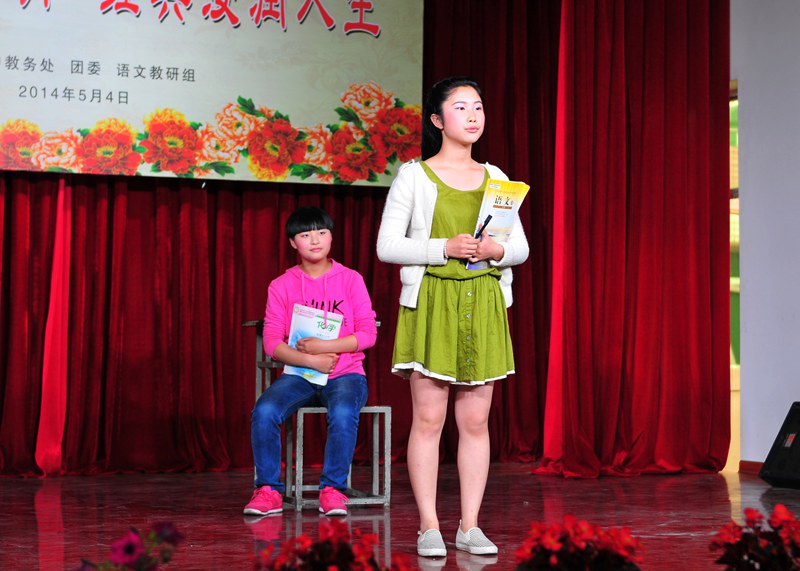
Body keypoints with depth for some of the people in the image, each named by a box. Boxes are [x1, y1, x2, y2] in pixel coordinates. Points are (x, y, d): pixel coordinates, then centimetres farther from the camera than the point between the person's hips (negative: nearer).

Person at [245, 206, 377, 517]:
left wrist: (325, 346, -14)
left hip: (345, 374, -1)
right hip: (298, 374, 1)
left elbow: (368, 334, -1)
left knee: (343, 413, -35)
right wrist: (311, 360, -16)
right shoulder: (281, 286, 6)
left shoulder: (351, 280, 4)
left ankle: (333, 488, -18)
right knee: (264, 411, -28)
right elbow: (272, 343, -1)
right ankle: (269, 489, -15)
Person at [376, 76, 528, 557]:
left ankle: (470, 526, 9)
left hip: (483, 305, 3)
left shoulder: (495, 178, 13)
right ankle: (429, 527, 3)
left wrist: (497, 251, -9)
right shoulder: (414, 176, 2)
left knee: (476, 420, 3)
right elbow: (387, 246, -4)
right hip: (431, 303, -3)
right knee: (429, 418, -4)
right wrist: (444, 247, -15)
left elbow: (522, 247, 13)